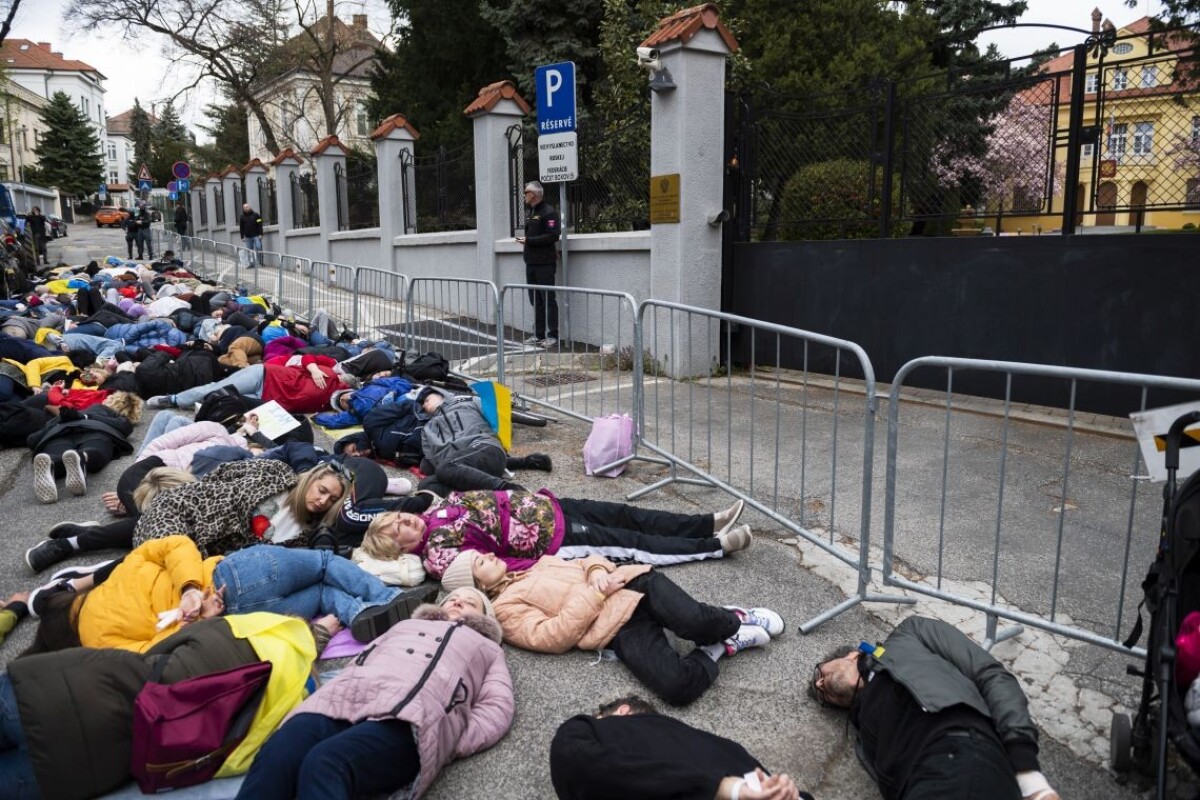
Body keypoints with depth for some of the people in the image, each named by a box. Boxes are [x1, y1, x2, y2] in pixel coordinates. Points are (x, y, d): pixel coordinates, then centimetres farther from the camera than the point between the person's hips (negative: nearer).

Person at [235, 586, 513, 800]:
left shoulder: (488, 648, 32)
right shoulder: (405, 624, 41)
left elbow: (498, 707, 14)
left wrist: (451, 744, -6)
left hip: (411, 715, -3)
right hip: (342, 698, 4)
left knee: (323, 764, -35)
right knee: (272, 760, -30)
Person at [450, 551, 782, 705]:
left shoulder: (540, 563, 28)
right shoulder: (505, 609, 8)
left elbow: (586, 563, 22)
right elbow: (556, 636, -6)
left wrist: (597, 572, -1)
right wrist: (593, 594, -9)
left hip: (631, 583, 5)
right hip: (617, 629, -5)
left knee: (692, 620, -27)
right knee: (677, 686, -29)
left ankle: (731, 619, 3)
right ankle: (720, 645, -2)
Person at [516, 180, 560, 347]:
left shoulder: (549, 212, -10)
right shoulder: (530, 213, 19)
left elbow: (553, 236, -20)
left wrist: (529, 240, -18)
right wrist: (525, 240, 4)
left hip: (545, 263, -9)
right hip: (531, 263, 9)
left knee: (548, 299, -5)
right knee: (535, 300, 11)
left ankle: (552, 335, 0)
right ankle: (538, 334, 17)